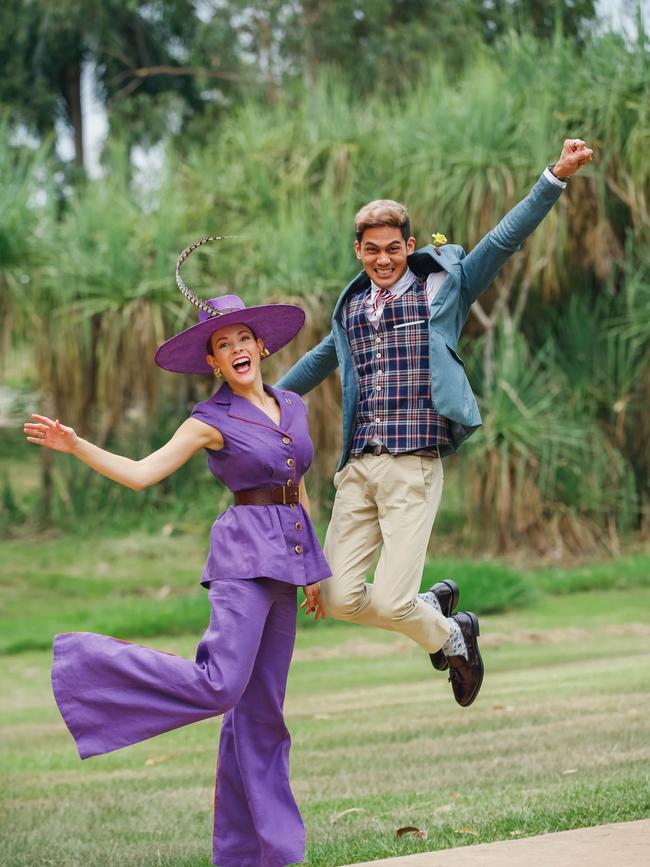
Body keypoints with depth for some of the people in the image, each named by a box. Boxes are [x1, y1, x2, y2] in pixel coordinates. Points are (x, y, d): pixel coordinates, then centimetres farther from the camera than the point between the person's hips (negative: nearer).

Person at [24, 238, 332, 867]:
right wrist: (75, 446, -21)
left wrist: (314, 568, 22)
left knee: (261, 706, 7)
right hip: (245, 550, -6)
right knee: (218, 685, -23)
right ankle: (80, 663, -9)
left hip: (287, 556, 6)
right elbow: (140, 472, -8)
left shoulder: (292, 407, 13)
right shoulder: (213, 420, -4)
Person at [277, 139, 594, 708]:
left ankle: (451, 638, 22)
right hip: (357, 468, 5)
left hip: (414, 466, -5)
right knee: (340, 599, -2)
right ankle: (434, 606, 27)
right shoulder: (352, 307, 17)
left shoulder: (442, 288, 4)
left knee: (389, 601, -11)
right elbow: (323, 358, 37)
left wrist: (557, 177, -15)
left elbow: (505, 238, -5)